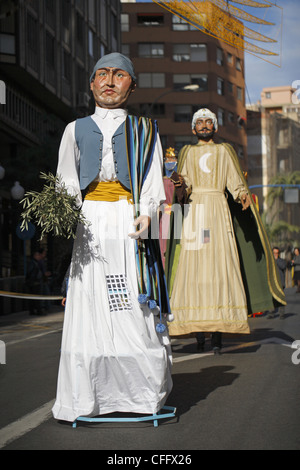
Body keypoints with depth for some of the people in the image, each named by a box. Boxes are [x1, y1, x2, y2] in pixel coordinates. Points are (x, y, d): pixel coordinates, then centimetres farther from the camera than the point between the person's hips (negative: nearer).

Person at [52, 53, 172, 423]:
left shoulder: (143, 131, 13)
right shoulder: (76, 130, 16)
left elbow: (152, 181, 4)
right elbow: (67, 181, 10)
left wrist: (146, 214, -14)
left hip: (130, 222, -1)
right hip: (90, 223, 1)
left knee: (136, 308, -6)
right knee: (87, 307, -3)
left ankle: (144, 395, 2)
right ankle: (84, 399, 2)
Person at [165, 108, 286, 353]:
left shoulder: (224, 151, 17)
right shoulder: (187, 152, 18)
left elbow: (235, 183, 7)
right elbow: (184, 187, 7)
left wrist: (243, 196, -14)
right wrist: (180, 182, -16)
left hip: (218, 211, -1)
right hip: (193, 212, 1)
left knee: (220, 265, -10)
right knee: (193, 267, -9)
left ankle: (218, 333, -11)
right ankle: (197, 327, -6)